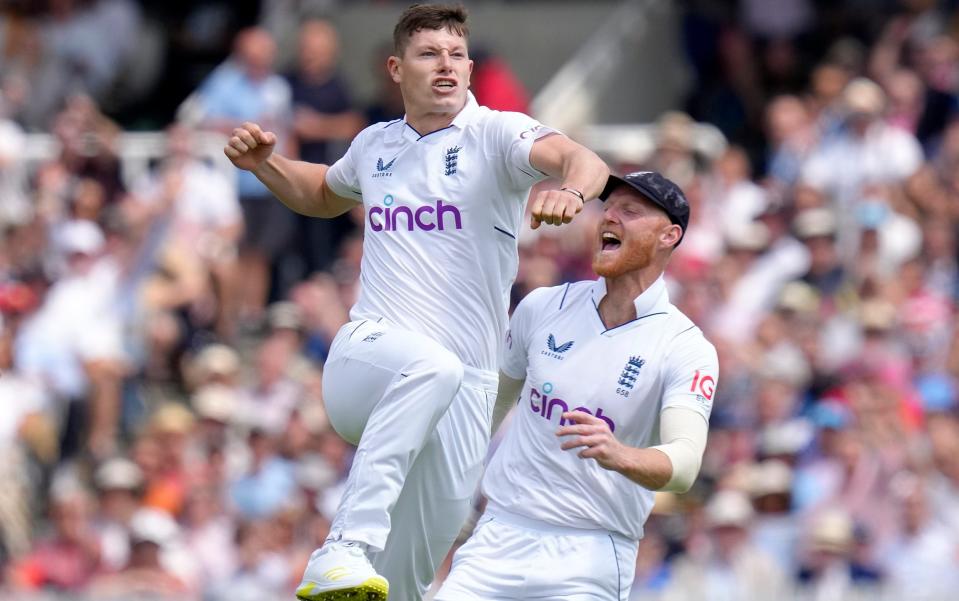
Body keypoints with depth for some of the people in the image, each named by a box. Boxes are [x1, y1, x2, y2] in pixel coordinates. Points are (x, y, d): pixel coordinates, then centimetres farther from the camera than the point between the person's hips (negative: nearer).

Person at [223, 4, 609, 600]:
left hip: (465, 388, 0)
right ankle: (347, 548, -46)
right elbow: (324, 194, 37)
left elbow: (583, 160, -20)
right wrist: (264, 164, 17)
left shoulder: (495, 133, 1)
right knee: (432, 368, -37)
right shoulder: (375, 145, 13)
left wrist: (571, 189, -44)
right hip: (366, 358, 0)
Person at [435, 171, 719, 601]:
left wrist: (619, 456, -43)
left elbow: (684, 465, -22)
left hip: (591, 554, -3)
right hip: (500, 536, 3)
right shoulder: (542, 307, 6)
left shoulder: (687, 349, -7)